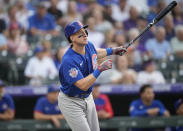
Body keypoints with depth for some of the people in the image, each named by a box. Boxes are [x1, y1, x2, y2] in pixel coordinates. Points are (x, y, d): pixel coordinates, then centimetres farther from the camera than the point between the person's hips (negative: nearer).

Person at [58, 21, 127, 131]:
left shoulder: (88, 45, -6)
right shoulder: (68, 60, -32)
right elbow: (83, 85, -36)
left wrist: (112, 51, 19)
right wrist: (100, 69, -37)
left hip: (88, 98, 8)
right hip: (71, 102, -8)